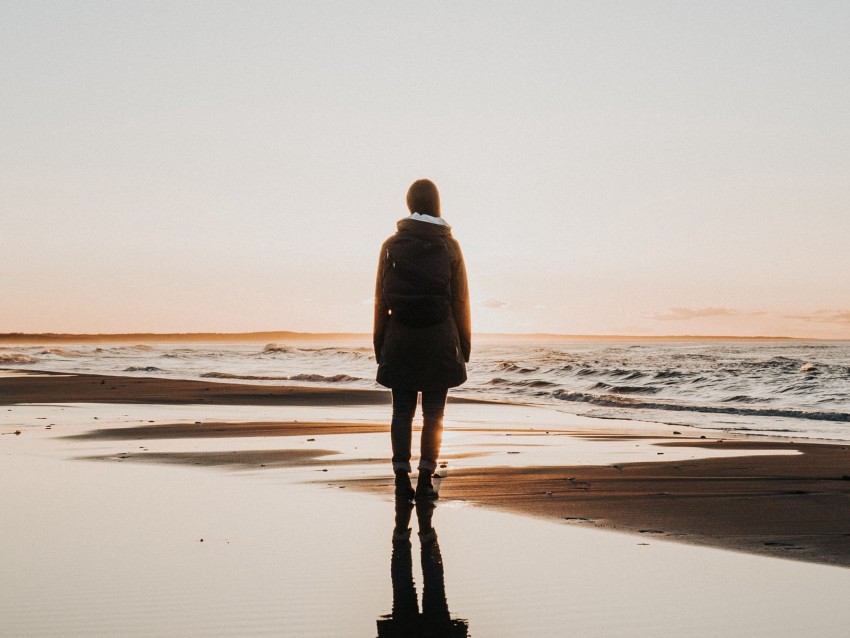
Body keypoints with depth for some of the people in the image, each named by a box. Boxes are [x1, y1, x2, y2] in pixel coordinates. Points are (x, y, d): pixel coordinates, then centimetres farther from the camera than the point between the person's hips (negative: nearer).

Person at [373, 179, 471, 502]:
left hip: (400, 341, 1)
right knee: (433, 412, 4)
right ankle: (425, 480, 3)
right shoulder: (449, 246, 0)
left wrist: (379, 344, 8)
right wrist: (464, 345, 7)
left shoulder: (391, 245, 2)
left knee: (402, 411, 6)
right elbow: (461, 300, 0)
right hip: (439, 341, -1)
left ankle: (402, 478, 2)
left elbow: (381, 299, 2)